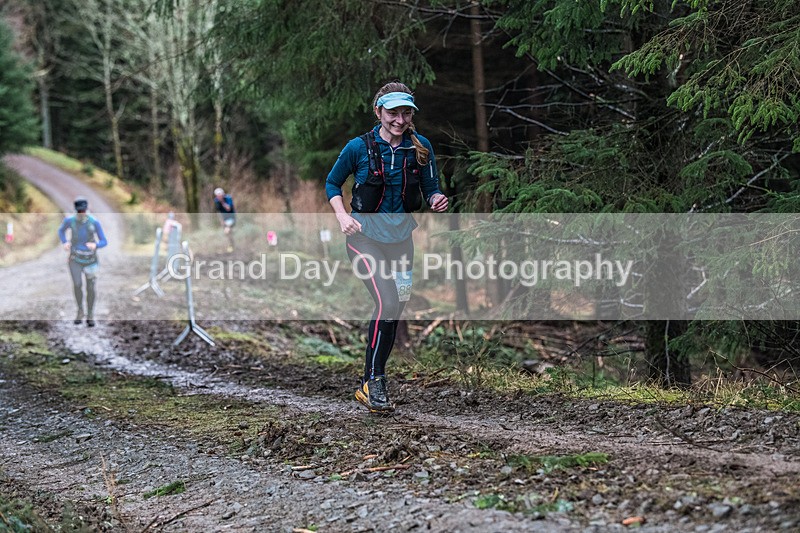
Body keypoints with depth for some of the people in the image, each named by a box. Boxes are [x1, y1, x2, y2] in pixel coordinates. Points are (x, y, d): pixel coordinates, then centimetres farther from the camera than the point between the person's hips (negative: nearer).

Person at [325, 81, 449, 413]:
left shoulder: (421, 147, -2)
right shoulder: (359, 147, -9)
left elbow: (431, 188, 7)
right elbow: (332, 183, 4)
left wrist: (437, 200, -17)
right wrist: (342, 215, -12)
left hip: (401, 238, 5)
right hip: (365, 236, -5)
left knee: (395, 311, 8)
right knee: (388, 301, -23)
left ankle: (367, 386, 22)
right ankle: (374, 380, -13)